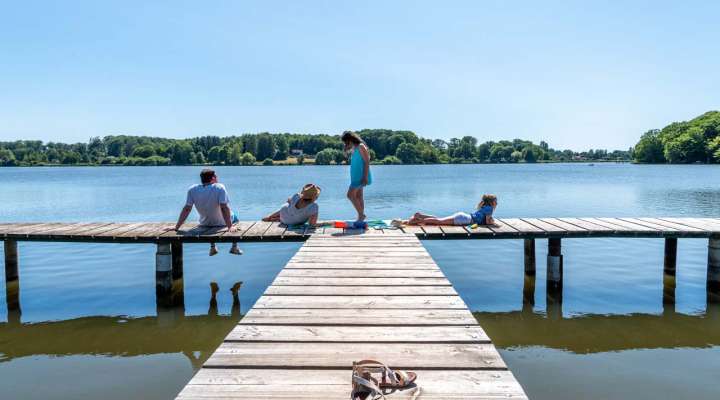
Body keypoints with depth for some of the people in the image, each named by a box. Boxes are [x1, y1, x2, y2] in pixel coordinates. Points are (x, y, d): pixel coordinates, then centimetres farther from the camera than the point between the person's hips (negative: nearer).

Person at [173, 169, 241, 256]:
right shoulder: (219, 187, -26)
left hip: (205, 224, 4)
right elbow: (224, 208, -32)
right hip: (222, 223, -3)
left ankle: (213, 248, 44)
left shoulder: (192, 189, -16)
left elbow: (186, 209, -16)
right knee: (234, 217, 31)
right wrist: (230, 227, -30)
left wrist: (176, 227, -11)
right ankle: (234, 247, 31)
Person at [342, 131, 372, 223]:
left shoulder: (361, 146, -12)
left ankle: (361, 215, -7)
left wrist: (365, 177, -21)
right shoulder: (353, 148, 14)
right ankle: (360, 217, 15)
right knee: (358, 196, 10)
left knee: (350, 194, -13)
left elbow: (367, 162, -17)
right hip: (356, 176, 10)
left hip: (361, 176, -10)